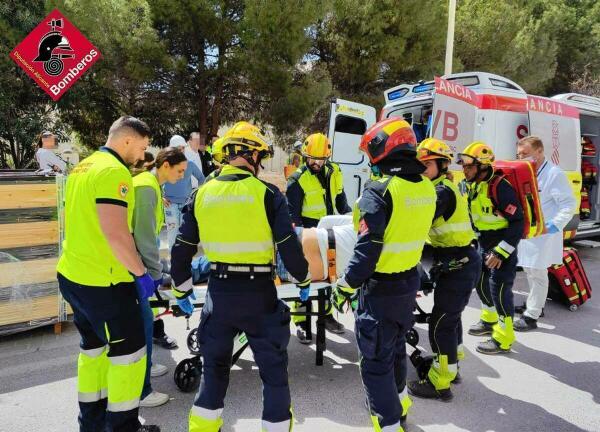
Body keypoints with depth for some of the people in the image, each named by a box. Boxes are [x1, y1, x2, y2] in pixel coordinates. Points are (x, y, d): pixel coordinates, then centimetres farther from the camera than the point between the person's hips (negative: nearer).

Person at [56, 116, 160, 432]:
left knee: (94, 347, 21)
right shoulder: (114, 171, -18)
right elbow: (115, 232, -27)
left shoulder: (82, 167, 13)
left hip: (72, 275, 10)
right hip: (104, 282, -10)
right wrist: (141, 273, -19)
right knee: (129, 352, 4)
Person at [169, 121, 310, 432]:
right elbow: (289, 246, -9)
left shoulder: (203, 193, 1)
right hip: (258, 292, -4)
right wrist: (303, 279, 9)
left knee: (214, 366, 23)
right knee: (273, 369, 13)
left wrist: (181, 289, 19)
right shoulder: (266, 193, -10)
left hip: (219, 292, 4)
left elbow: (181, 249, 5)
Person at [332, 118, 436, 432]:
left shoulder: (379, 190, -23)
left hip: (380, 288, -8)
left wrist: (345, 286, -14)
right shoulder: (427, 188, -1)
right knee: (396, 346, 27)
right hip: (409, 282, 8)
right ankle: (398, 401, 46)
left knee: (376, 359, 8)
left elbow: (367, 248, -24)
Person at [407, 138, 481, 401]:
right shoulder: (442, 189, 13)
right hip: (459, 262, 10)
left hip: (458, 265, -10)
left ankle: (440, 384, 9)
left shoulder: (443, 191, -18)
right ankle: (450, 367, 39)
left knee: (441, 322, -3)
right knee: (450, 316, 22)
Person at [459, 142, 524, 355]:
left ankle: (503, 340, 10)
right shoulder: (472, 186, 2)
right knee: (481, 282, 19)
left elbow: (517, 223, -24)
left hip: (503, 245, -9)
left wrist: (500, 252, -25)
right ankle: (490, 320, 41)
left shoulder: (500, 188, -24)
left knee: (499, 289, -4)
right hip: (484, 244, 9)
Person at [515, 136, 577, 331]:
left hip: (543, 234, -8)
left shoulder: (554, 174, -14)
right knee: (529, 270, 21)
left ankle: (531, 316, 7)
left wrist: (554, 226, -26)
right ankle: (533, 303, 38)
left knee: (538, 274, -1)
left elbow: (569, 204, -17)